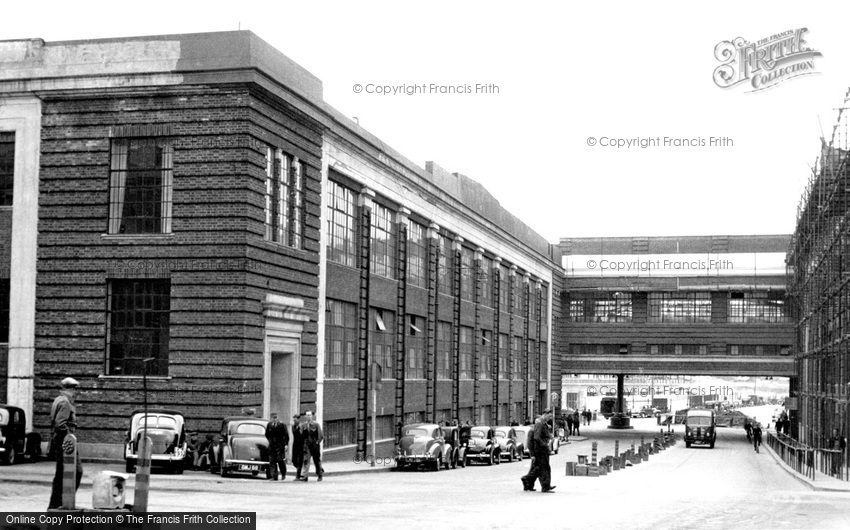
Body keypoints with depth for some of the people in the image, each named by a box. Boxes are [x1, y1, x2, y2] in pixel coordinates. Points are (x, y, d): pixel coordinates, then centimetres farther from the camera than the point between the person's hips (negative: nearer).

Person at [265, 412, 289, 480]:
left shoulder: (282, 425, -1)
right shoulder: (269, 425, 9)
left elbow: (286, 435, -2)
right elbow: (267, 434, 22)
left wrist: (286, 445, -9)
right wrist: (270, 440, 10)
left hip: (280, 445, -4)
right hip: (271, 446, 4)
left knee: (280, 460, -9)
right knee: (272, 461, -1)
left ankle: (283, 474, 13)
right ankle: (274, 476, 2)